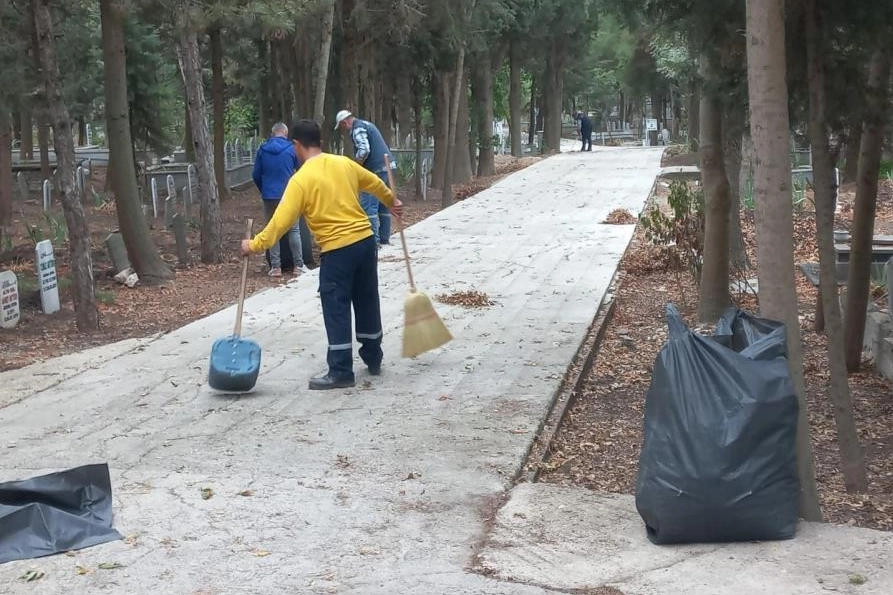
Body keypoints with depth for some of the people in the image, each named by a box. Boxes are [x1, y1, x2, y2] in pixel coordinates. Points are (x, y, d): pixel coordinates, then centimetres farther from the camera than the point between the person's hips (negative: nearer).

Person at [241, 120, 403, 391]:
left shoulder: (301, 179, -11)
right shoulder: (344, 163, 6)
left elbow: (282, 219, -15)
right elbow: (375, 183, 23)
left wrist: (255, 244, -6)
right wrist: (392, 201, 42)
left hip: (337, 250, -6)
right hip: (365, 240, 6)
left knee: (336, 310, 1)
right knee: (367, 303, 17)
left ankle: (341, 372, 3)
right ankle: (373, 359, 29)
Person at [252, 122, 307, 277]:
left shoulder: (262, 150, 2)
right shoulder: (292, 149, -3)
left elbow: (256, 175, 6)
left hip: (269, 196, 2)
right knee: (294, 230, 6)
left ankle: (275, 267, 6)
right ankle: (299, 265, 5)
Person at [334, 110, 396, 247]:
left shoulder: (358, 128, -9)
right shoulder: (367, 124, 22)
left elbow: (364, 150, -23)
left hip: (376, 170, -10)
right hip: (388, 166, 10)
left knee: (368, 206, -8)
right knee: (384, 205, 14)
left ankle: (374, 240, -11)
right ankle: (384, 238, 20)